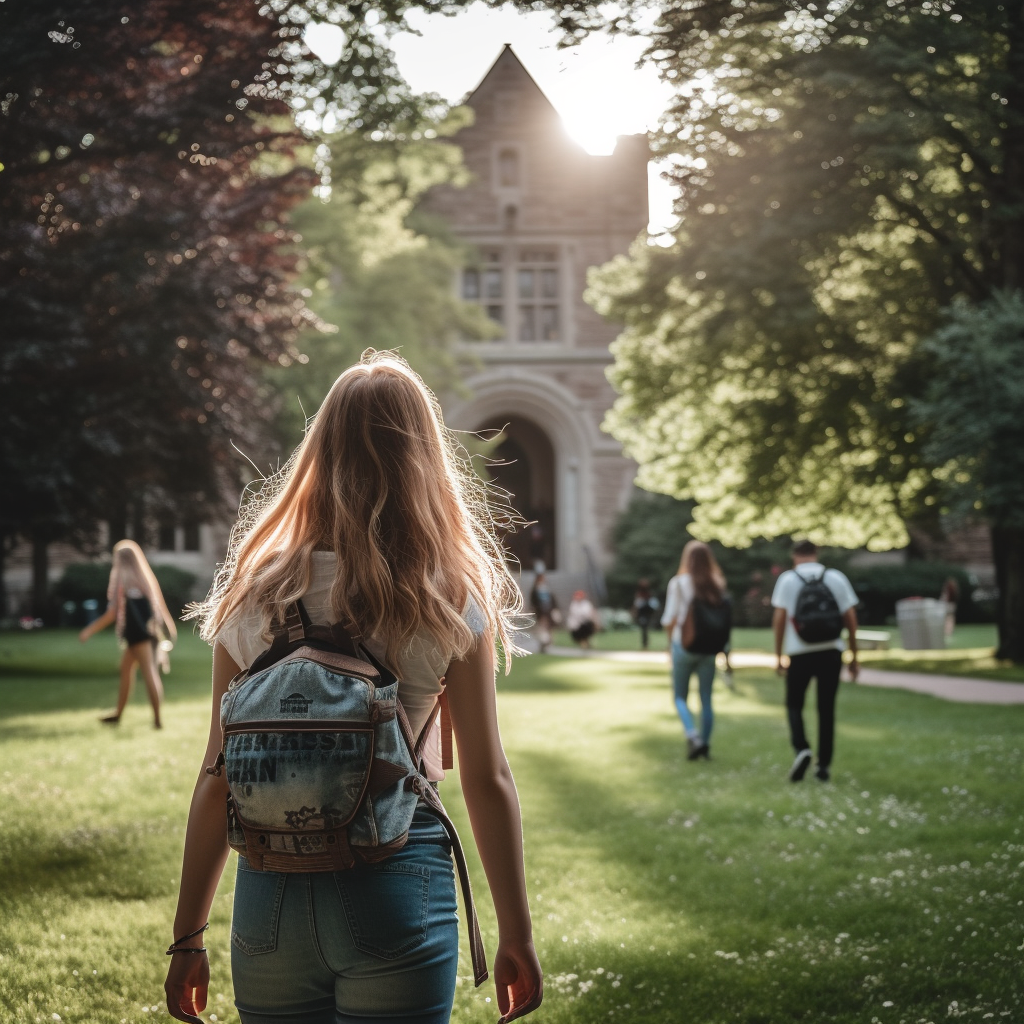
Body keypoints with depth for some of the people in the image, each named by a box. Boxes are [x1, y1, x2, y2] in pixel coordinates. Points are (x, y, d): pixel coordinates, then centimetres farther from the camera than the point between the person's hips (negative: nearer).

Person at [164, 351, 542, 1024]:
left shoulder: (255, 592, 2)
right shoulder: (451, 598, -4)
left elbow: (218, 778, 2)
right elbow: (487, 779, -4)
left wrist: (188, 938, 10)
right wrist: (517, 935, 5)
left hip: (268, 892, 3)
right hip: (395, 887, -3)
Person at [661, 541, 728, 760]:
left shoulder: (678, 583, -8)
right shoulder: (718, 585, 0)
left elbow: (669, 619, -8)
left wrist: (671, 639, 9)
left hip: (683, 645, -2)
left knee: (680, 697, 8)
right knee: (706, 699, 11)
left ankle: (693, 736, -13)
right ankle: (705, 744, 13)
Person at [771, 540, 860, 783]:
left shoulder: (787, 579, 1)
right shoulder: (837, 578, 6)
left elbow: (779, 618, -3)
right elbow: (850, 618, 4)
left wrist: (778, 656, 2)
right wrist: (854, 658, 10)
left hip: (799, 653, -2)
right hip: (831, 652, 2)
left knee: (794, 704, 11)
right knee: (826, 708, 9)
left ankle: (802, 748, -13)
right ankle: (824, 764, 8)